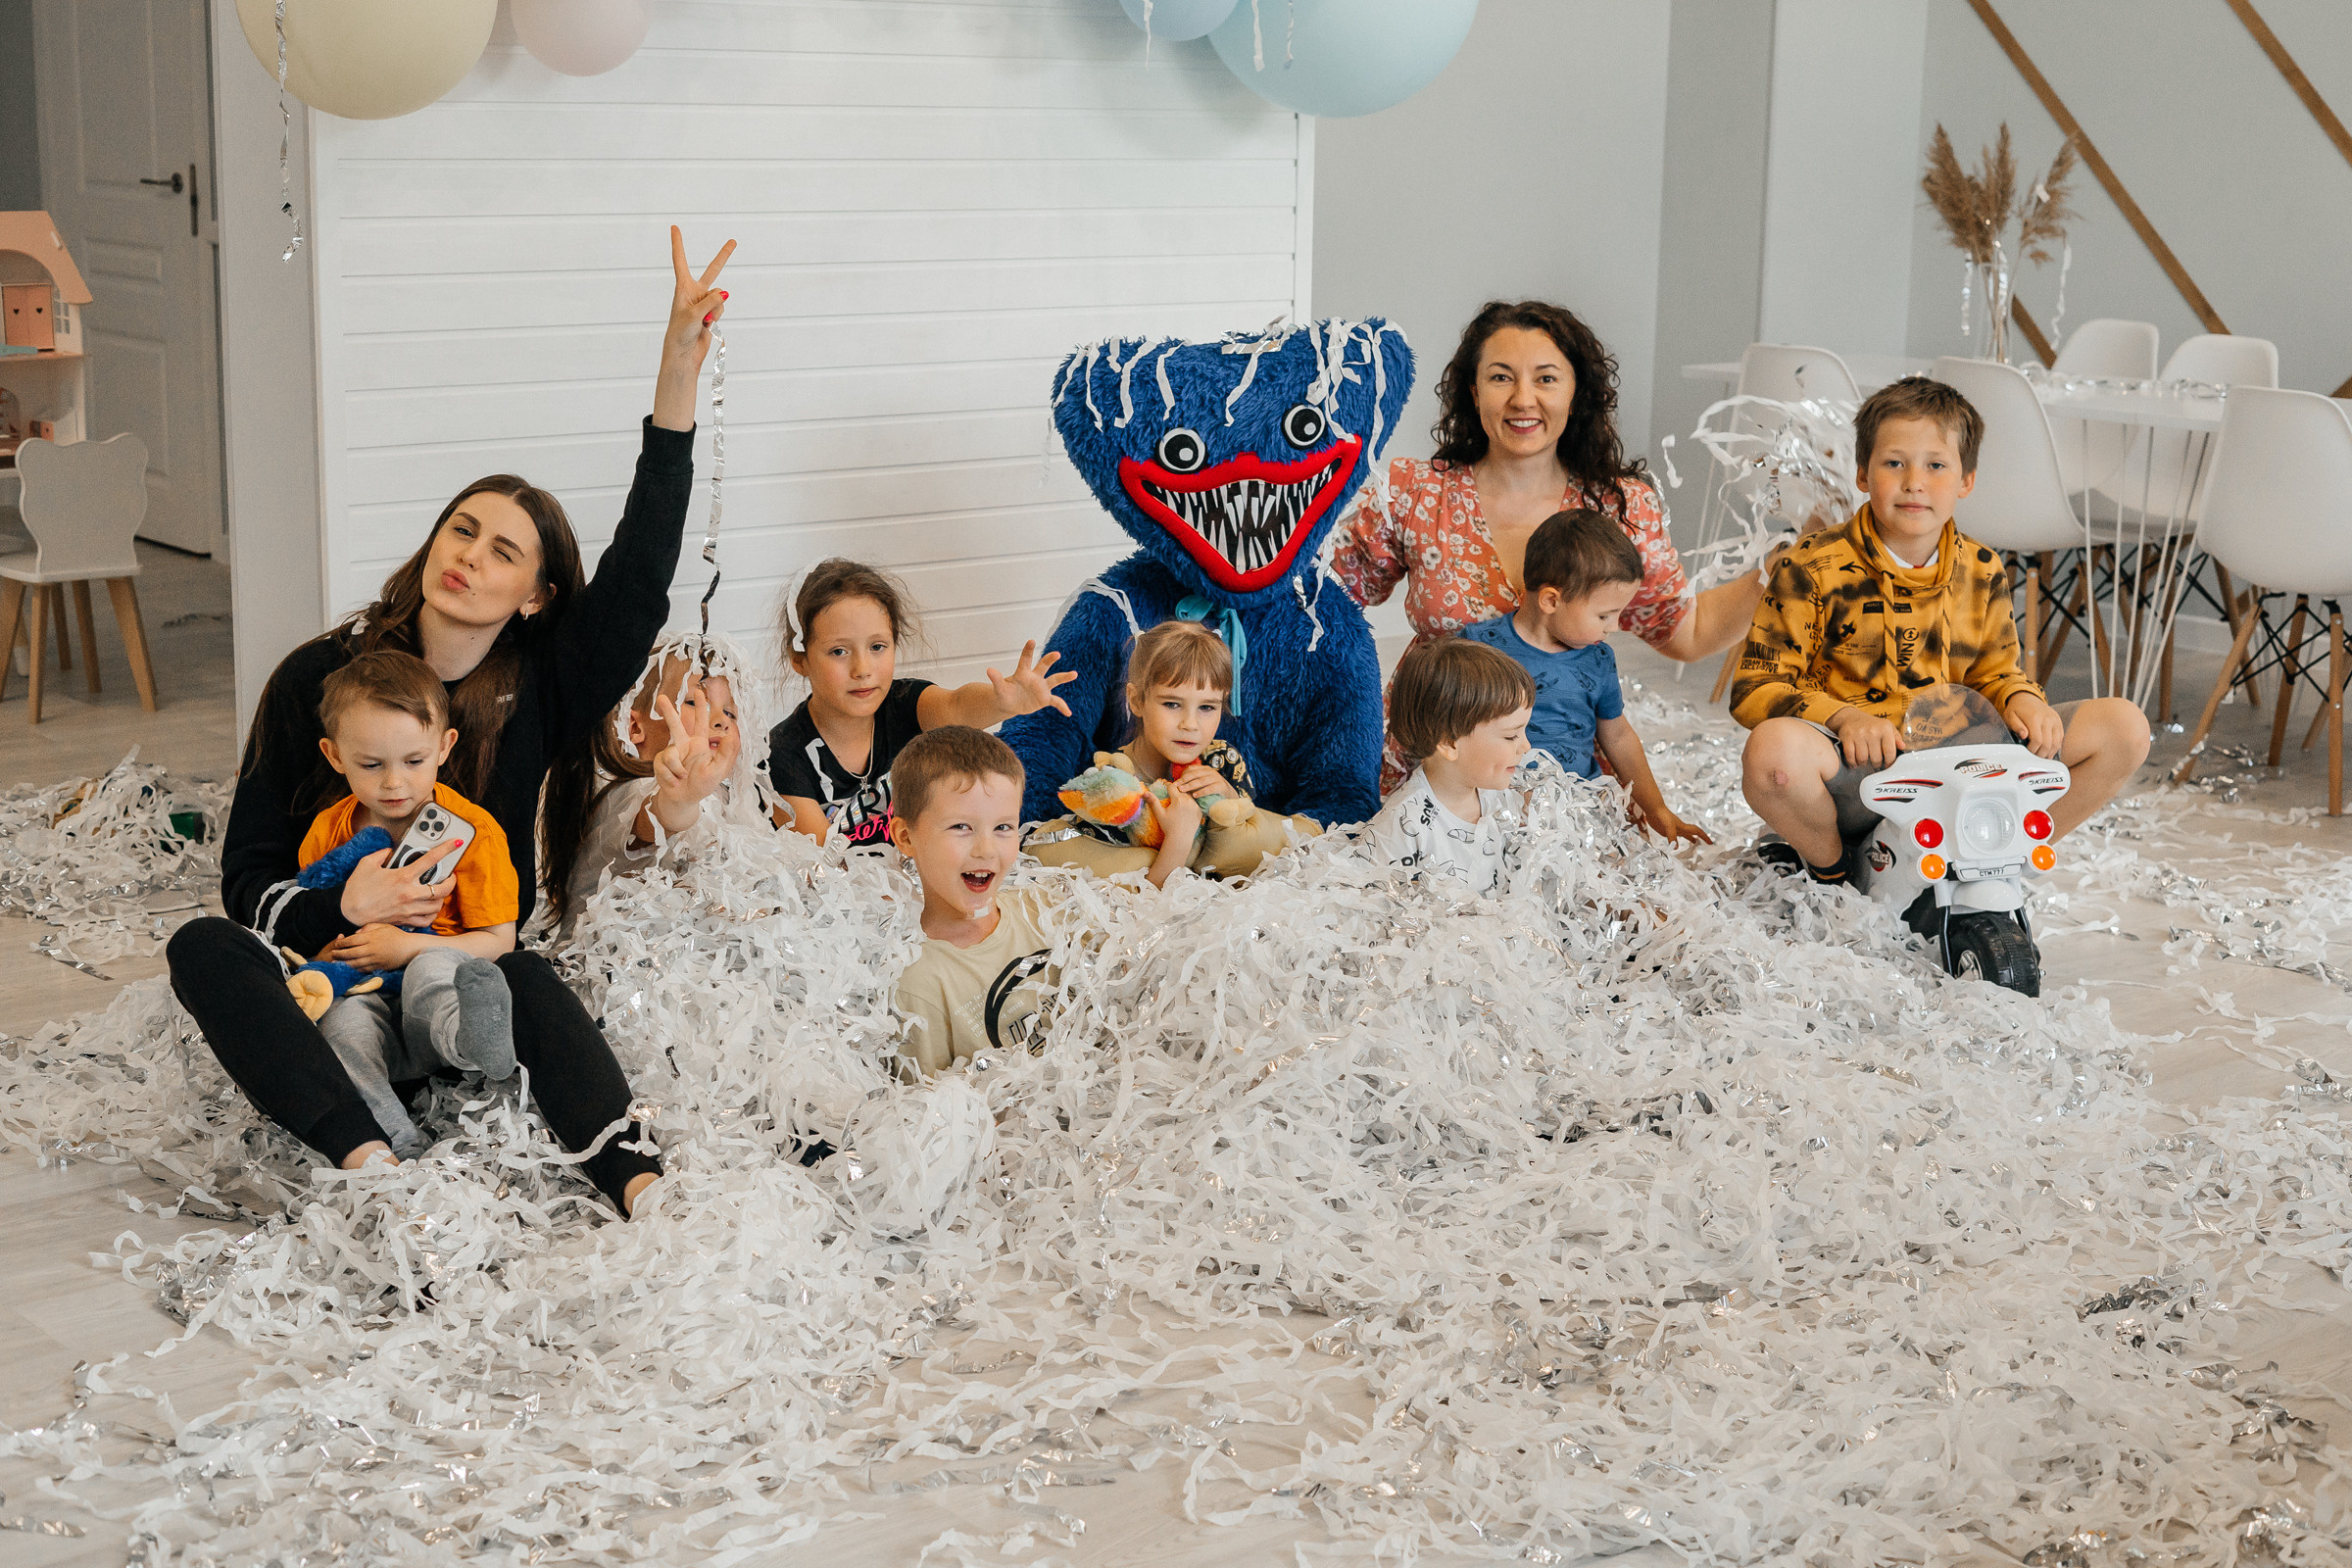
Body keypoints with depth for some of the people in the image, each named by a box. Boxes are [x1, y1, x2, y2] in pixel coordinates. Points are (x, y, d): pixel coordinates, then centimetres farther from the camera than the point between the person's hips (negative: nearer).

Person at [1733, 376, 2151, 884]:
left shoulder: (1982, 572, 10)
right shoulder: (1812, 569, -4)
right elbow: (1755, 687, -5)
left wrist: (2021, 698, -2)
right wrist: (1843, 717, -22)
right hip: (1857, 770, -4)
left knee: (2123, 727, -5)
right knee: (1774, 750, -40)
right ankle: (1831, 866, -6)